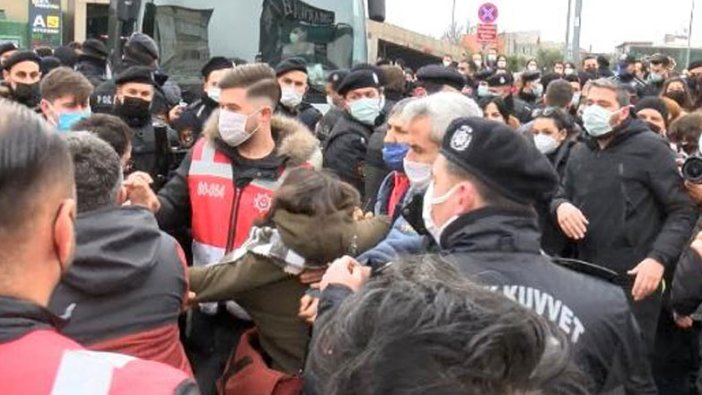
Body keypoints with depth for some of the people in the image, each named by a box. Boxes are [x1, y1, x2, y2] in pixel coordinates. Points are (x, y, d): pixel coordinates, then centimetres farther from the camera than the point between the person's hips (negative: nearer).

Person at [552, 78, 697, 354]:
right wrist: (561, 206, -5)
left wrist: (658, 258, -23)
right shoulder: (580, 153, 11)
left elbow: (681, 211, -9)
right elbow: (562, 196, 21)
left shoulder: (649, 147, -7)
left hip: (634, 281, -5)